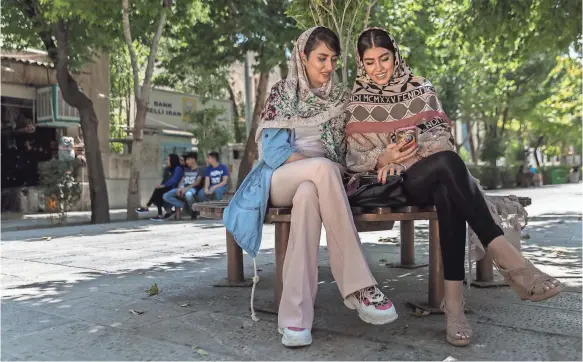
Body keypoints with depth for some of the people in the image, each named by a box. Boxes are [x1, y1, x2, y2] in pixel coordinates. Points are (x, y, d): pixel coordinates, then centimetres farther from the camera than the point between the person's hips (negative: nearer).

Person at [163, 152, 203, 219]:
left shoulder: (199, 170, 4)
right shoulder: (186, 170, 25)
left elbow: (198, 182, -11)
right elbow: (182, 181, 17)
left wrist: (186, 188, -22)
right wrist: (179, 188, -6)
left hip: (192, 189, -7)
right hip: (183, 188, 7)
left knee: (188, 194, -44)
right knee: (166, 196, -15)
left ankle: (193, 209, -17)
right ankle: (185, 205, -14)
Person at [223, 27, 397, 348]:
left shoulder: (341, 98, 15)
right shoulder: (282, 92, 6)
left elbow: (347, 150, 11)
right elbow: (272, 150, -5)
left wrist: (326, 175, -11)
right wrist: (319, 166, -17)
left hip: (316, 184, 2)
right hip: (280, 180, -2)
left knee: (308, 195, -38)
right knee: (323, 168, -37)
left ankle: (296, 314, -43)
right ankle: (357, 285, -37)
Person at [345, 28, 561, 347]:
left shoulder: (419, 87, 16)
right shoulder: (355, 101, 11)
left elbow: (442, 131, 7)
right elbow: (352, 157, 4)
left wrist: (416, 147, -13)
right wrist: (382, 158, -16)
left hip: (434, 177, 2)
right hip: (389, 183, -2)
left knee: (447, 192, -38)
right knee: (447, 161, -36)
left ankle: (454, 300, -41)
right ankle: (507, 258, -43)